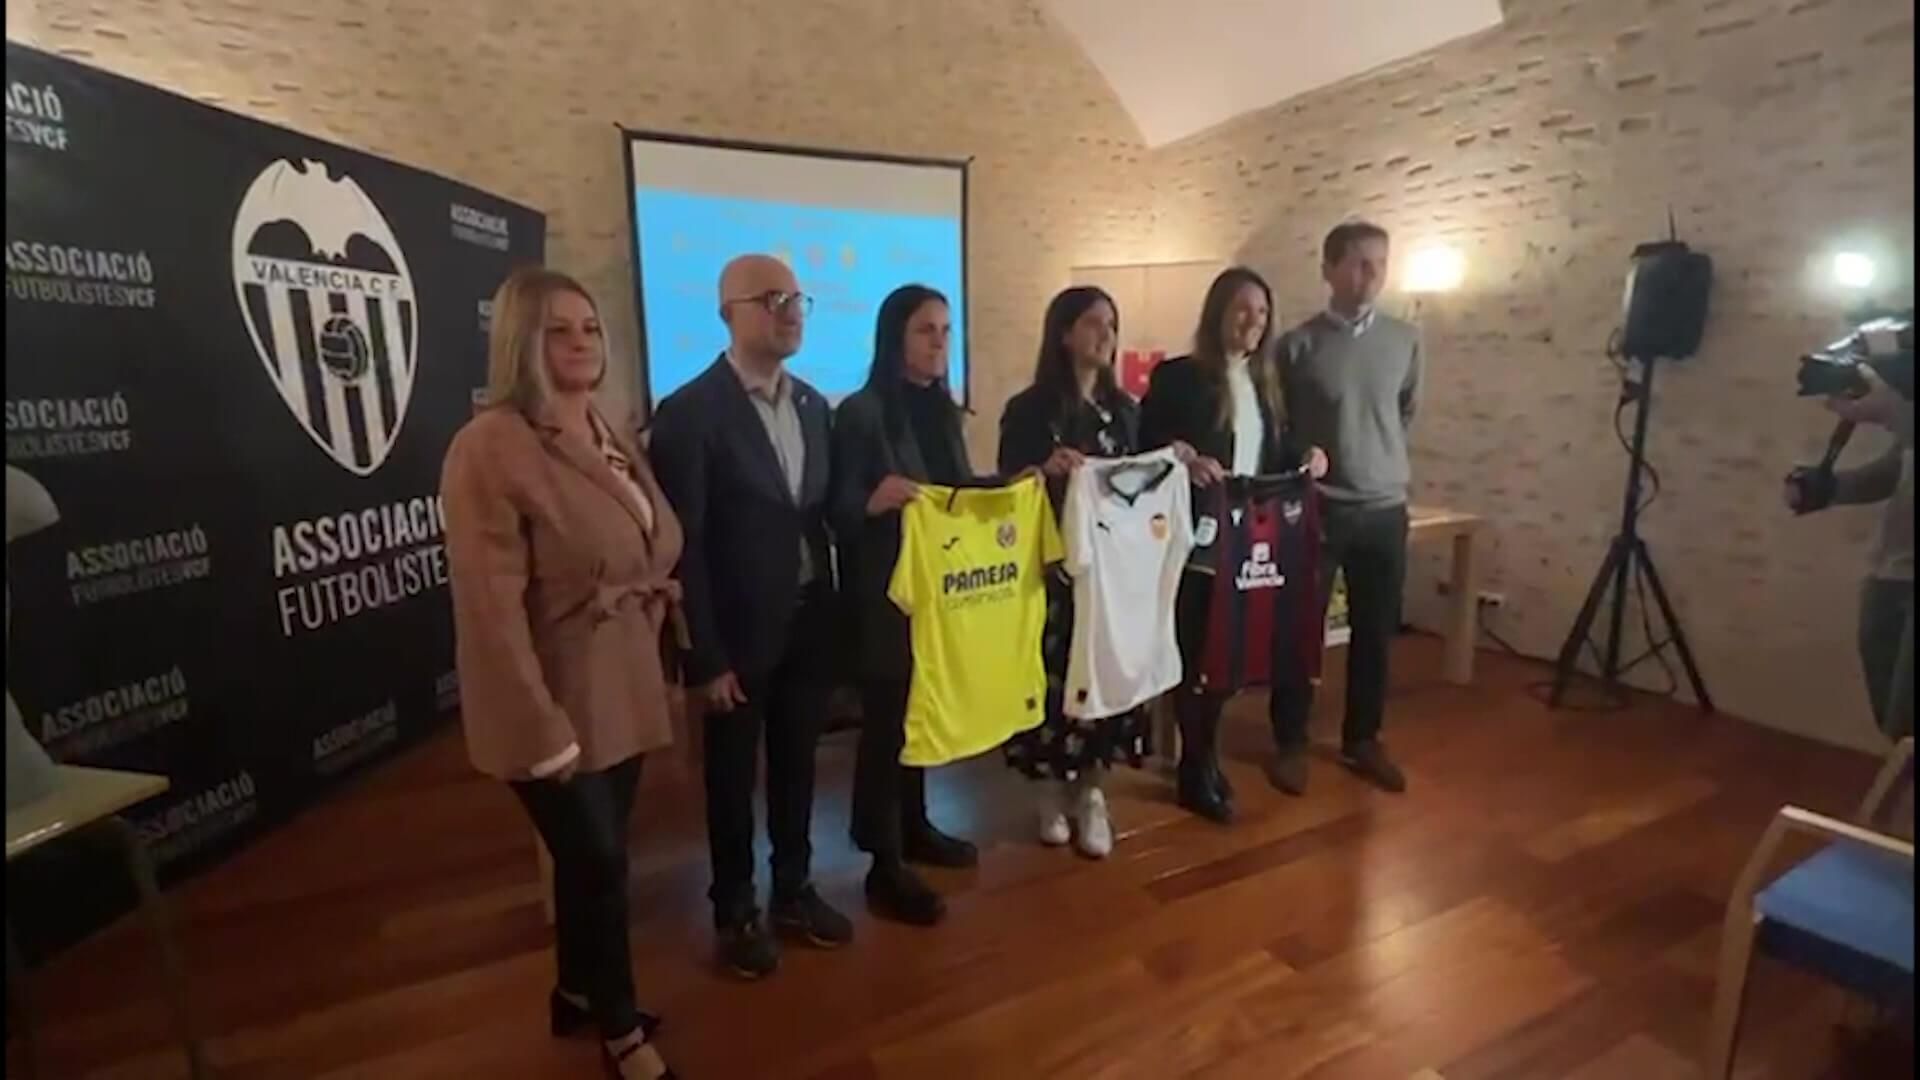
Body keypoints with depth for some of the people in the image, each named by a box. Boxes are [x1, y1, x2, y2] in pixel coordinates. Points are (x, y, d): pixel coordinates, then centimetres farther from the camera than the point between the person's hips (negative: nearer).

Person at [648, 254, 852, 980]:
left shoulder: (813, 406, 7)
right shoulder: (690, 412, -13)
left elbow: (822, 514, 9)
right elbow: (683, 546, -14)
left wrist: (835, 615, 3)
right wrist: (706, 656, -14)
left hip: (809, 623, 5)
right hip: (740, 632, -5)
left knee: (796, 765, 18)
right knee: (732, 776, 13)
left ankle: (794, 891, 39)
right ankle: (735, 912, 34)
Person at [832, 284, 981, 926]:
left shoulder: (943, 410, 10)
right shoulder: (861, 412, -11)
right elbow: (838, 511, -15)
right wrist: (874, 501, -34)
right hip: (884, 592, -7)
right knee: (887, 717, 3)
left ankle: (914, 827, 36)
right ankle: (885, 866, 17)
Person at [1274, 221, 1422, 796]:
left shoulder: (1405, 340, 4)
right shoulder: (1298, 344, -6)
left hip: (1385, 509, 4)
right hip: (1315, 510, -3)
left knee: (1376, 633, 11)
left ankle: (1362, 740, 29)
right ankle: (1292, 743, 20)